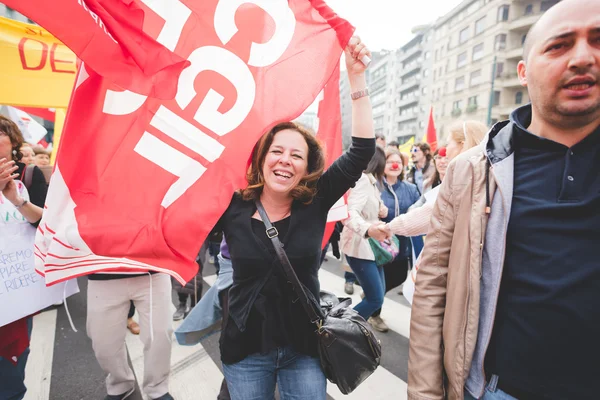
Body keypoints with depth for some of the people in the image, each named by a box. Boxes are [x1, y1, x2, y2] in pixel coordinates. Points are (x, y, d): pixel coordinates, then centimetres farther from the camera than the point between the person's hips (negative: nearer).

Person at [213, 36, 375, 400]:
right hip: (245, 349, 1)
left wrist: (357, 77, -19)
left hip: (303, 348, 0)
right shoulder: (232, 206, -10)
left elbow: (362, 150, -16)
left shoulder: (316, 202, -10)